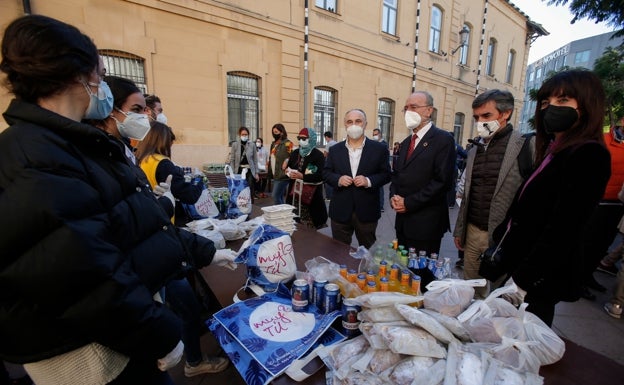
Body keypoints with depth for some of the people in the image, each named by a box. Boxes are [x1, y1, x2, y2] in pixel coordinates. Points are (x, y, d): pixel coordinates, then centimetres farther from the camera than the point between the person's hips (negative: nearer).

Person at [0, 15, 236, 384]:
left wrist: (203, 252, 13)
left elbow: (144, 224, 10)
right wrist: (161, 335, -19)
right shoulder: (33, 158, -24)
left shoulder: (77, 145, 8)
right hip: (92, 348, -8)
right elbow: (84, 275, -29)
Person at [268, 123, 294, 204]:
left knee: (276, 196, -9)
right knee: (280, 196, 14)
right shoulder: (274, 144, 16)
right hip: (275, 175, 9)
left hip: (282, 175, -9)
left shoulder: (287, 144, -11)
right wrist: (270, 173, 15)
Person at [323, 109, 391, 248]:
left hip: (367, 211, -1)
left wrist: (369, 181, -18)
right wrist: (338, 179, -14)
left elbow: (386, 174, 0)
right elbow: (326, 172, 7)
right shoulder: (335, 149, 6)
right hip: (340, 211, 2)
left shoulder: (379, 149, 0)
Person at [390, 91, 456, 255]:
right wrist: (393, 197, -3)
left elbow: (442, 180, -18)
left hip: (426, 222, -6)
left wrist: (409, 202, -18)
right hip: (403, 220, 7)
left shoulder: (443, 139, -9)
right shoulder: (406, 142, 15)